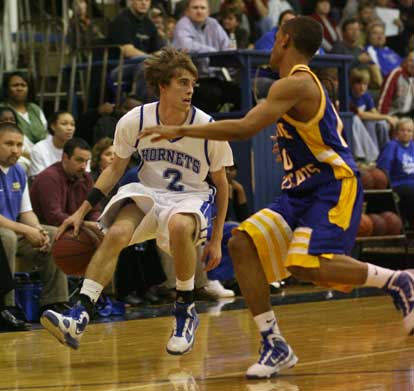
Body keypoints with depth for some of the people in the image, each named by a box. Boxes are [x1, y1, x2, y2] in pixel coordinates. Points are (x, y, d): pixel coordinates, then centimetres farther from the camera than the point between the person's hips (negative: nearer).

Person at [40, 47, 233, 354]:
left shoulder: (208, 128, -16)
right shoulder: (135, 121, -13)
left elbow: (221, 184, -2)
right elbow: (116, 169, 4)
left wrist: (216, 239, -2)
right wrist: (83, 211, -1)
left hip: (192, 196, -2)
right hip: (147, 192, 2)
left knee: (179, 226, -37)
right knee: (116, 232, -29)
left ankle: (186, 311, -16)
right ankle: (79, 318, -31)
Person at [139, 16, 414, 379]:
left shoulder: (296, 84, -15)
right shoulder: (305, 82, 17)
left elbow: (245, 128, -26)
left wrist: (180, 130, -22)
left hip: (334, 186, -10)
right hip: (302, 190, 10)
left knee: (309, 266, -29)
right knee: (243, 244, -6)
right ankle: (275, 345, -5)